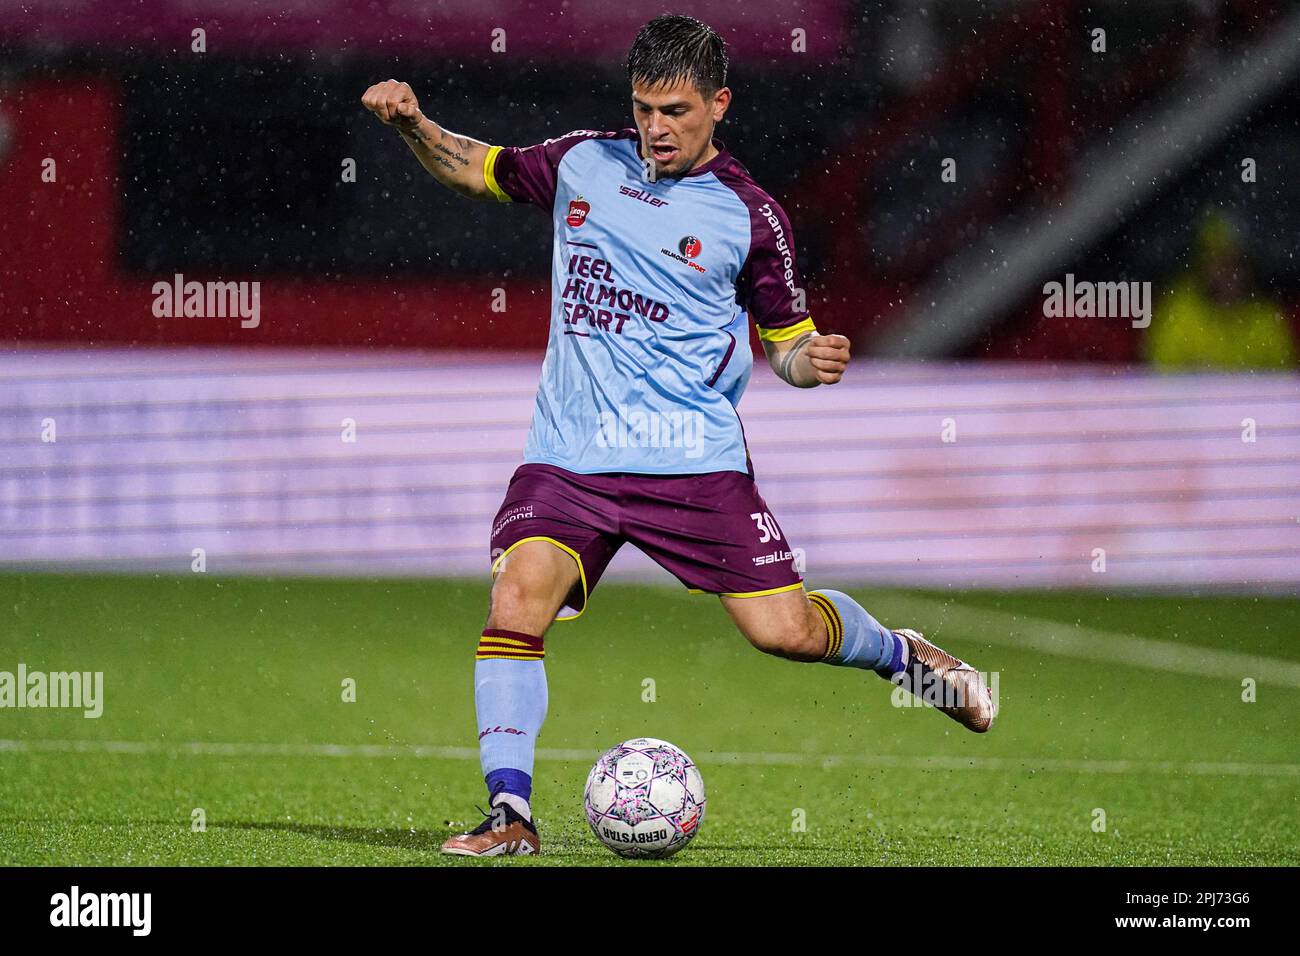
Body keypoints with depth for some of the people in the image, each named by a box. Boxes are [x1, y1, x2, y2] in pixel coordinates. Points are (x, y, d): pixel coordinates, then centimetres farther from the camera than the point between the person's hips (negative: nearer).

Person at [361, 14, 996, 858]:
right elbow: (478, 170, 22)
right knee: (518, 597, -21)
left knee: (786, 631, -5)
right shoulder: (581, 162, 7)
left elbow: (785, 341, 7)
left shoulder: (749, 216, -1)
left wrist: (812, 361, -16)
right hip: (568, 457, 2)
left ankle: (901, 655, 28)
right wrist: (412, 124, 4)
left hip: (694, 460, -2)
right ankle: (510, 813, -15)